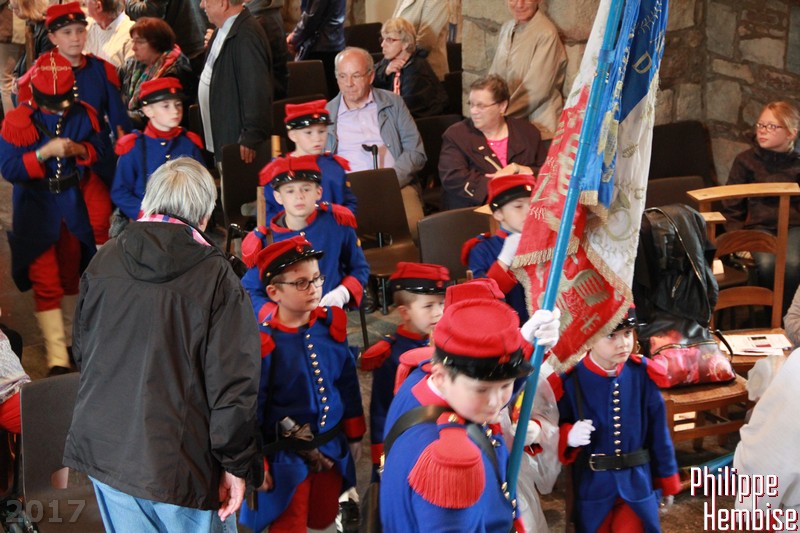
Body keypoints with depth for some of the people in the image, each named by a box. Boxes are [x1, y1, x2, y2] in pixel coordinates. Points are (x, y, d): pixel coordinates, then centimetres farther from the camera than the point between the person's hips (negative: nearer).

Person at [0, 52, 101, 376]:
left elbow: (98, 148, 6)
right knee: (46, 281, -7)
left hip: (72, 205, 4)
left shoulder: (82, 115, -5)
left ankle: (66, 335, 36)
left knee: (70, 273, 17)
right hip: (36, 210, -4)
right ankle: (57, 357, -4)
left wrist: (80, 150, -16)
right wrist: (46, 152, -28)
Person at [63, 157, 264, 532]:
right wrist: (237, 465, -6)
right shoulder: (217, 277, -12)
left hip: (102, 448, 5)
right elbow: (234, 382, -14)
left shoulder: (104, 262, 2)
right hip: (179, 460, -4)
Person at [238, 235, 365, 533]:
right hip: (286, 459, -5)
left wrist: (354, 435, 14)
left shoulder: (331, 324, -5)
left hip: (332, 450, 6)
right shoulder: (263, 344, -21)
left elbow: (348, 382, 7)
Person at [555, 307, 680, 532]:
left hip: (637, 484, 0)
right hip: (593, 485, 0)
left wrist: (667, 482, 7)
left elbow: (658, 432, 0)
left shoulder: (643, 374, -9)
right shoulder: (570, 381, -14)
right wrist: (569, 436, -27)